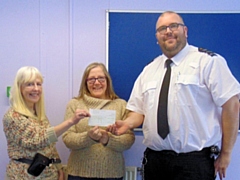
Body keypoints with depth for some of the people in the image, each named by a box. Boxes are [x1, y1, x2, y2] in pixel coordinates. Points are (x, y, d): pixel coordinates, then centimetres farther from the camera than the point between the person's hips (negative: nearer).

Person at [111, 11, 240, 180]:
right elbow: (139, 111, 15)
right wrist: (127, 123, -6)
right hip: (154, 159, 5)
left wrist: (226, 153, -9)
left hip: (195, 161, -4)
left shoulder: (208, 61, -5)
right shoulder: (148, 71, 12)